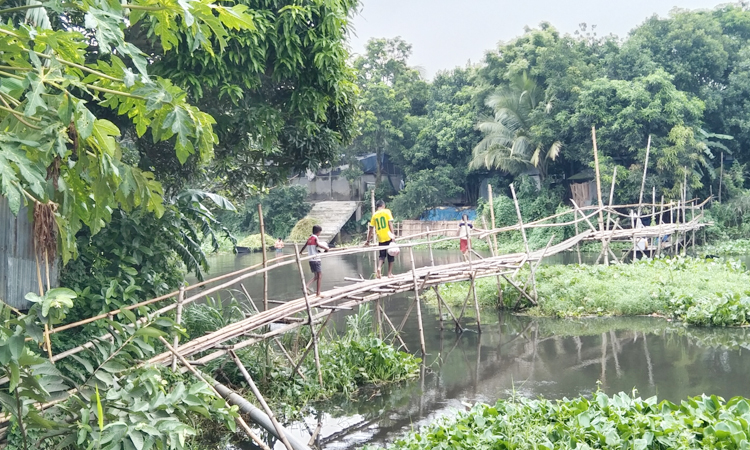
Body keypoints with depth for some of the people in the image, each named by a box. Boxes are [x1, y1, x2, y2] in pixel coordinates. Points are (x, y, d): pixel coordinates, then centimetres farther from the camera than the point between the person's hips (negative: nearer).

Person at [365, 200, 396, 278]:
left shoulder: (374, 215, 9)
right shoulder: (387, 211, 1)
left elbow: (370, 229, 10)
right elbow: (390, 223, -10)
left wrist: (368, 241, 16)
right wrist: (393, 234, -12)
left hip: (381, 239, 2)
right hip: (389, 237, -2)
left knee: (382, 255, 11)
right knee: (390, 256, 8)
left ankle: (379, 268, -16)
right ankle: (390, 273, 8)